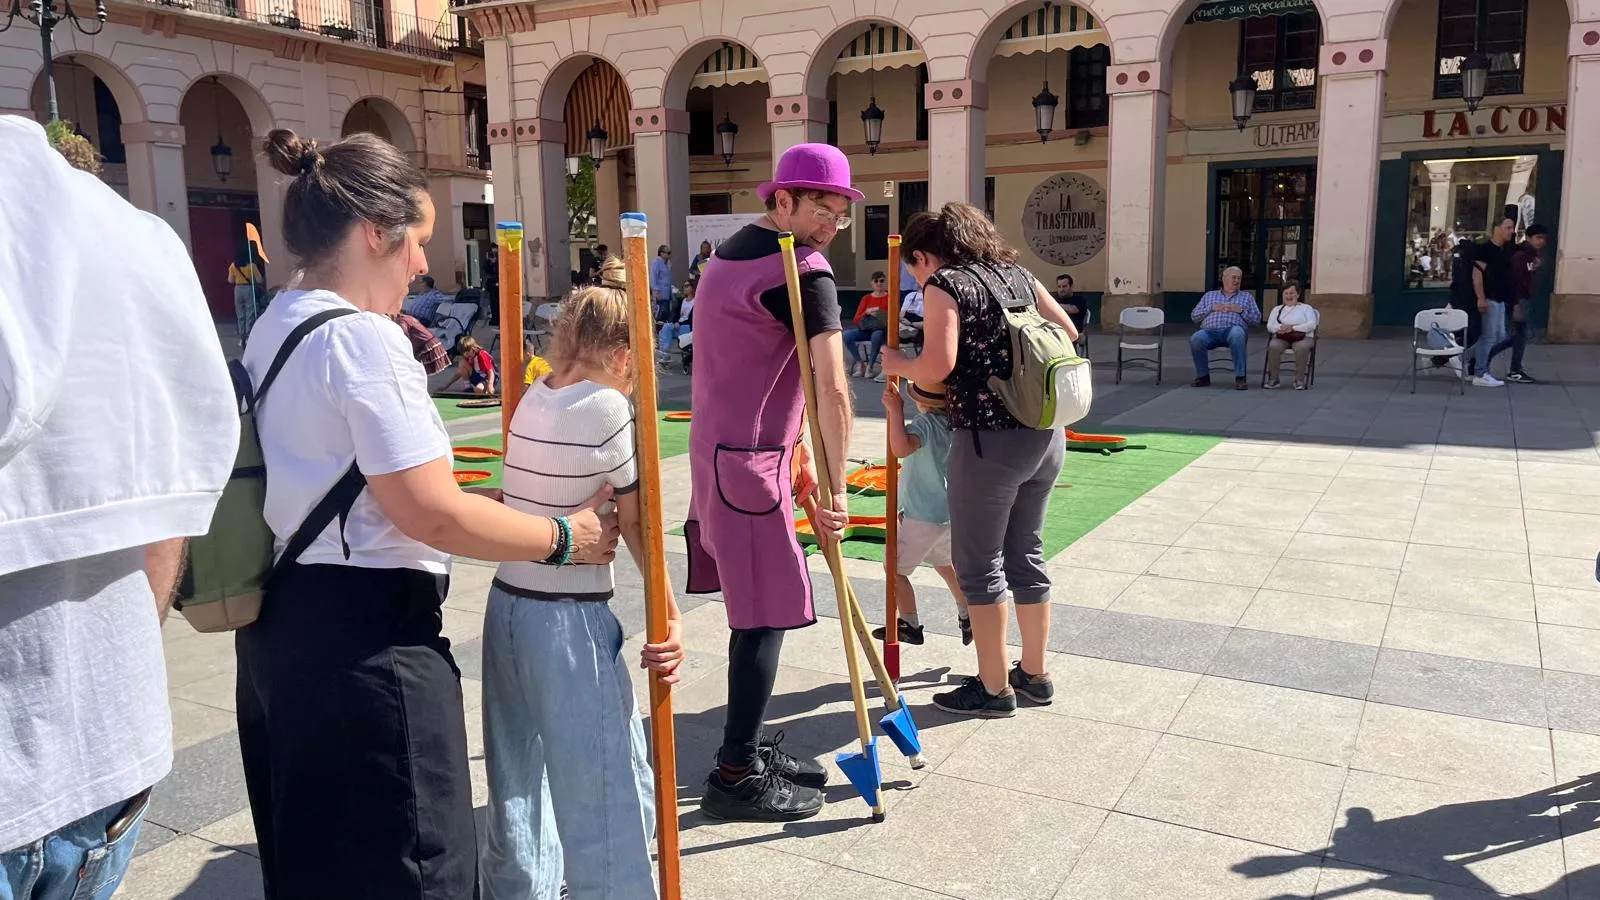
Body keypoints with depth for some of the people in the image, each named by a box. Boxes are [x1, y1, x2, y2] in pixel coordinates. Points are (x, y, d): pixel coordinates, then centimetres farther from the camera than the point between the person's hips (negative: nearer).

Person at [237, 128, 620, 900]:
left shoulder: (275, 328, 10)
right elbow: (430, 514, -24)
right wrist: (566, 537, -12)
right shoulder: (365, 339, -20)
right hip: (366, 635, -10)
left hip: (284, 619, 10)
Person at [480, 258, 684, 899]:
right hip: (571, 621, -8)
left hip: (508, 605, 8)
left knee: (518, 782, 22)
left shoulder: (533, 398, 6)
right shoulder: (607, 407, -14)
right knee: (612, 793, 2)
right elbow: (635, 523, -11)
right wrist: (673, 617, -7)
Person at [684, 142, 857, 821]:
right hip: (748, 460, -10)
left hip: (719, 447, 10)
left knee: (756, 608, 16)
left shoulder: (732, 253, 15)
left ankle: (749, 749, 26)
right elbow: (832, 391, -22)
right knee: (765, 617, -3)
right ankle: (735, 777, 6)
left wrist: (794, 443, 18)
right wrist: (835, 491, -16)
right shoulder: (805, 271, -15)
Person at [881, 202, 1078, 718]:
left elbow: (938, 365, -19)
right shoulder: (1016, 274, 12)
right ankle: (1035, 674, 30)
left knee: (978, 565, 6)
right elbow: (1068, 333, 18)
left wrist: (895, 365, -1)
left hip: (990, 441, -7)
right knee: (1026, 555, 18)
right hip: (1046, 434, 7)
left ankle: (995, 689, 16)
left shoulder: (943, 285, -7)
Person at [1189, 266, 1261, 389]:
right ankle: (1203, 376, -16)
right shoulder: (1209, 295, 28)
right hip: (1210, 330, 1)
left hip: (1232, 329, -1)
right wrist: (1212, 308, 3)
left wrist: (1241, 310, 1)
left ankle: (1240, 378, -35)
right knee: (1196, 338, -35)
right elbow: (1194, 316, 17)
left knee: (1237, 333, -40)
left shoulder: (1246, 297, 27)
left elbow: (1257, 319, 16)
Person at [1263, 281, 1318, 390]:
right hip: (1281, 338, 2)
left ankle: (1299, 380, -28)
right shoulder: (1277, 309, 26)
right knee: (1273, 346, -34)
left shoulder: (1306, 308, 19)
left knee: (1302, 347, -38)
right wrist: (1280, 328, -14)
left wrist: (1292, 328, -14)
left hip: (1303, 337, -2)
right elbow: (1269, 326, 11)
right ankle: (1273, 379, -26)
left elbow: (1312, 325, 1)